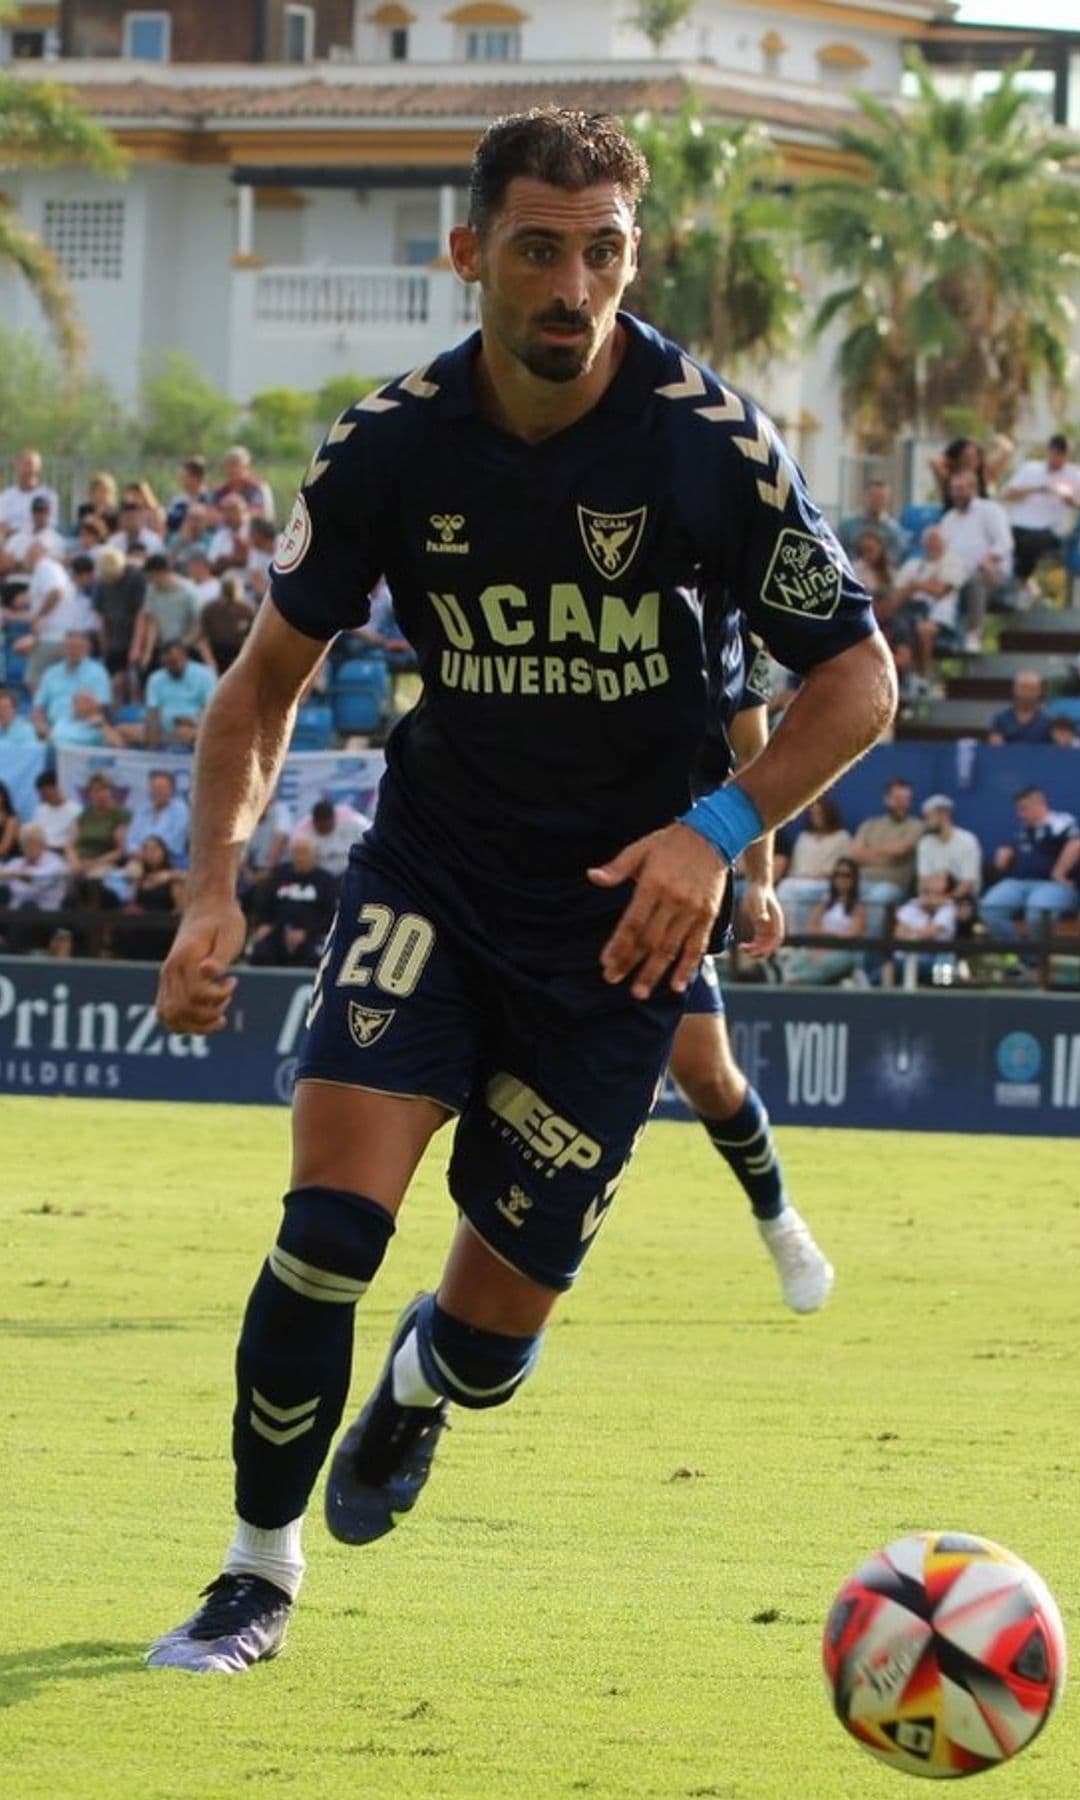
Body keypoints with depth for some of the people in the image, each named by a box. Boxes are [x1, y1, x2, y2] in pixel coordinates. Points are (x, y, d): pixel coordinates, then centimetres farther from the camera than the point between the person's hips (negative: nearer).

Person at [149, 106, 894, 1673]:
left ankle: (423, 1381, 43)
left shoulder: (713, 441, -17)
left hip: (621, 913, -1)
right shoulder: (391, 445, -10)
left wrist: (718, 828, -23)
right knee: (334, 1205, -21)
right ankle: (262, 1567, -1)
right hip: (431, 874, 1)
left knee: (492, 1337, 2)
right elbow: (272, 673, 4)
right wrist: (214, 884, -10)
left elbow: (856, 680, -8)